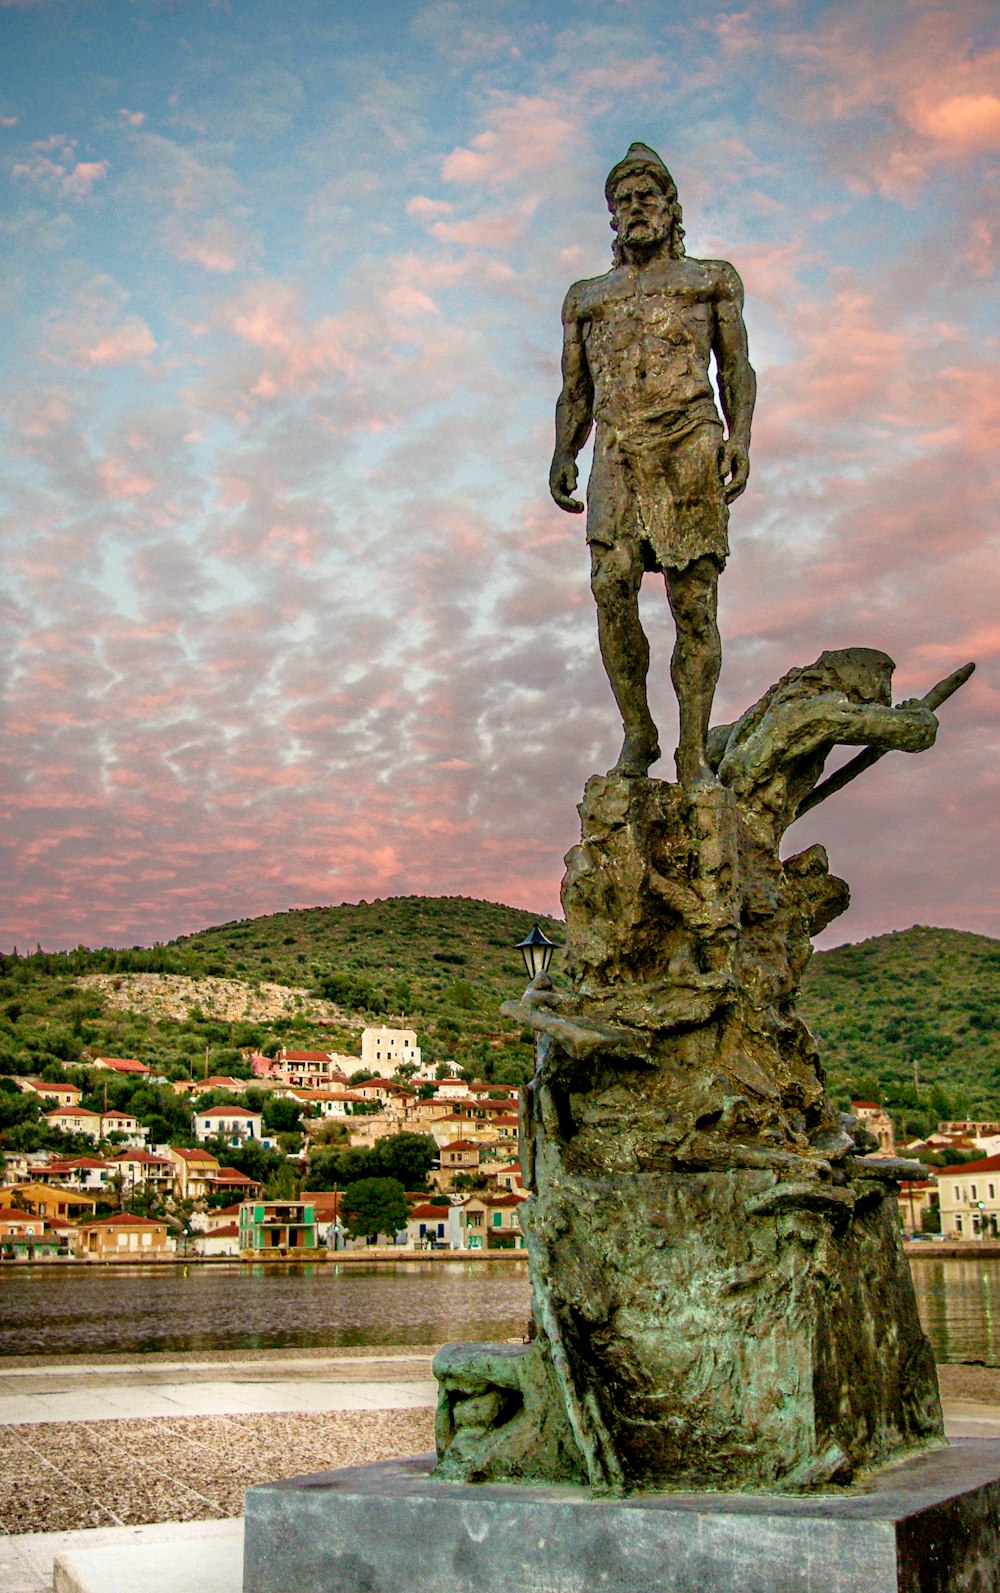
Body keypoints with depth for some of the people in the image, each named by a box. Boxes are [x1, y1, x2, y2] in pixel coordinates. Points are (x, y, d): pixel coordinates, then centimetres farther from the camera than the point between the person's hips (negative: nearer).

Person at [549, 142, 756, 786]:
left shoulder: (712, 278, 21)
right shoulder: (586, 296, 28)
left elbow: (737, 366, 12)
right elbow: (575, 392, 24)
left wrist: (740, 437, -6)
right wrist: (563, 456, 5)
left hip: (691, 442, -2)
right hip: (616, 452, 2)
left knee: (694, 601, -10)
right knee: (611, 584, -20)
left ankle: (694, 753, -9)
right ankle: (636, 732, -9)